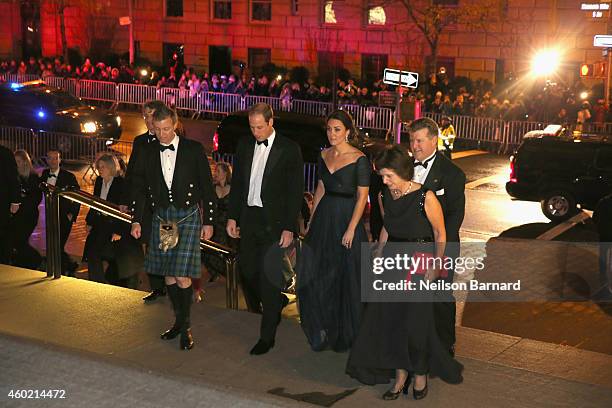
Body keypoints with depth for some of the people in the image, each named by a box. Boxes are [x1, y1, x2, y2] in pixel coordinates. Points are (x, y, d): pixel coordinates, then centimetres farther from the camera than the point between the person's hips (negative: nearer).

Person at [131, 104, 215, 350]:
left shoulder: (193, 149, -5)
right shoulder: (148, 152, 4)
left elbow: (207, 187, -1)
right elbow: (140, 187, 10)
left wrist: (208, 222, -2)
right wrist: (137, 220, 4)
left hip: (188, 215, -4)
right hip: (162, 217, 4)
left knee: (182, 276, -10)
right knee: (168, 275, 9)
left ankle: (186, 327, 5)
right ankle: (179, 321, 25)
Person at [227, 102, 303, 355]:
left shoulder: (289, 149, -7)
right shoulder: (244, 146, 8)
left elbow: (295, 191, -7)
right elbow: (237, 183, 14)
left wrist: (289, 228, -11)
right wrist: (232, 217, 8)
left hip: (274, 222, -5)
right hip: (248, 219, 5)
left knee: (269, 277, -2)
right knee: (247, 272, 9)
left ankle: (267, 336, 9)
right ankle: (275, 305, 37)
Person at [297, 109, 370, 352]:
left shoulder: (359, 159, -11)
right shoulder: (324, 155, 8)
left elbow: (362, 197, -11)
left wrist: (351, 229, -16)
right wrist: (311, 221, 13)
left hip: (346, 219, -6)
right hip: (324, 218, 6)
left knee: (345, 277, 5)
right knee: (312, 274, 4)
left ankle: (344, 335, 24)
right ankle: (322, 330, 23)